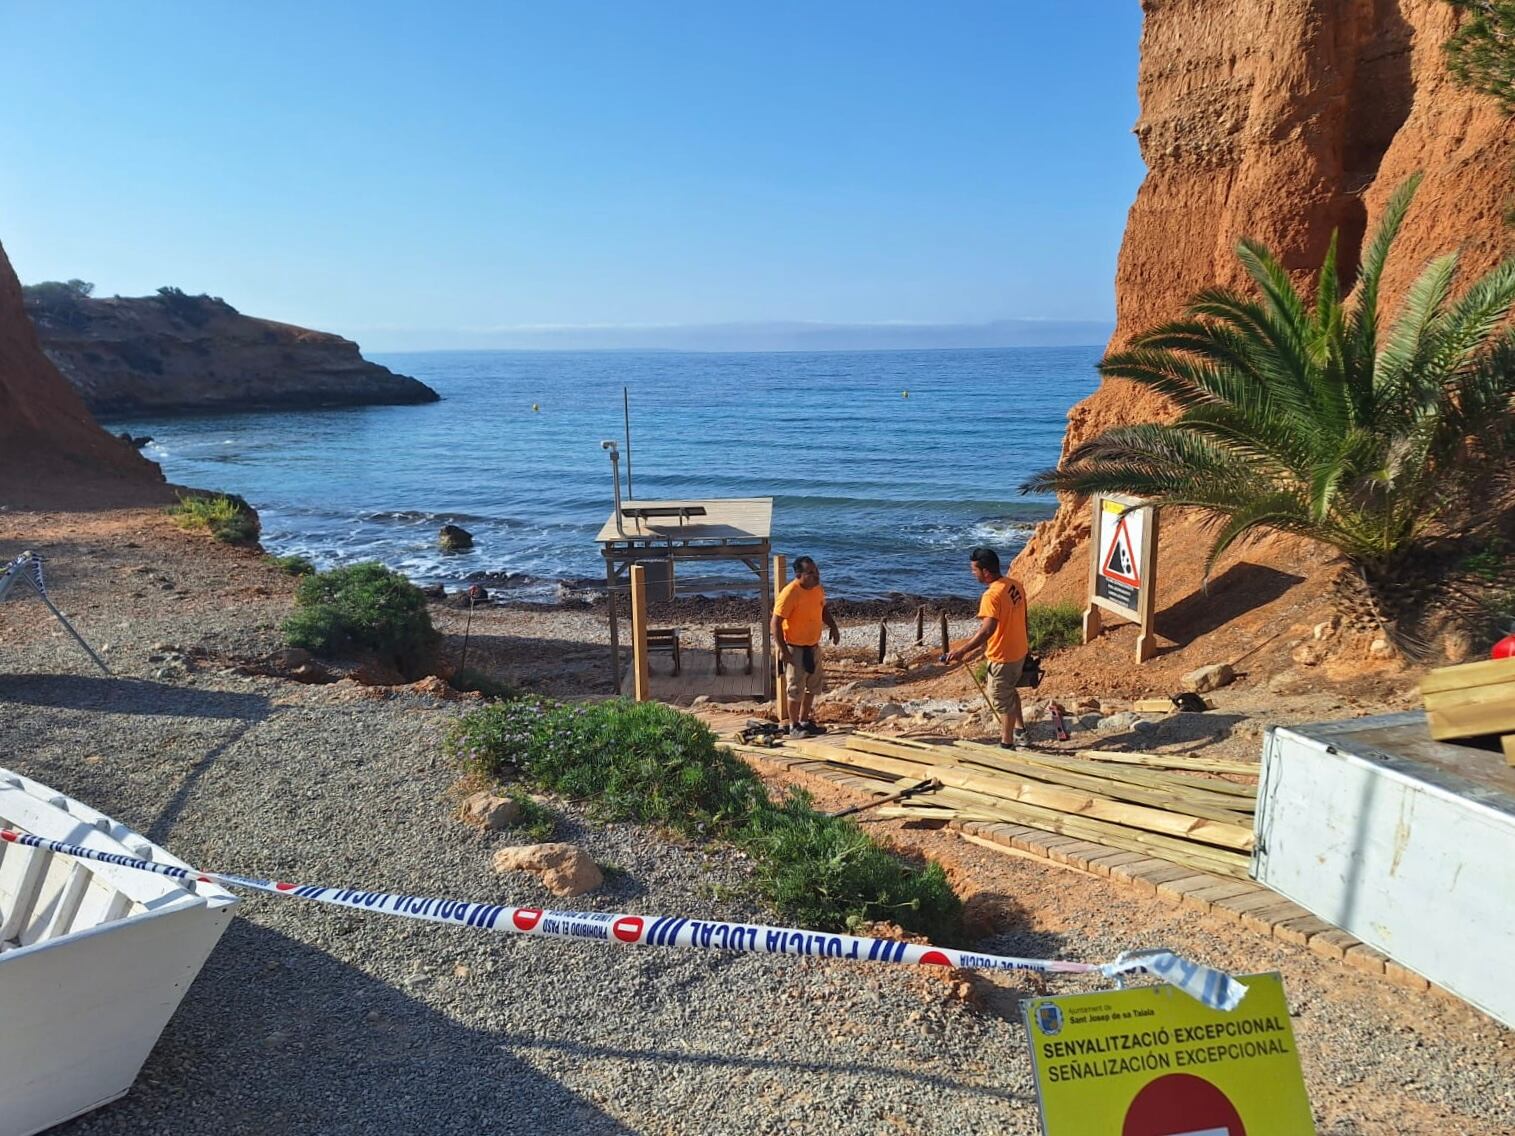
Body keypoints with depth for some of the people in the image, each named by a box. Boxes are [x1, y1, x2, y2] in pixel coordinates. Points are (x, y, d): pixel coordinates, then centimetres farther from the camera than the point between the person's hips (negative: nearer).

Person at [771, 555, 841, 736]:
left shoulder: (818, 589, -1)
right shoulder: (790, 593, -24)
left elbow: (823, 609, 19)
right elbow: (776, 623, -23)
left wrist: (833, 626, 4)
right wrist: (783, 650, -24)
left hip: (813, 646, 8)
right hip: (795, 649, -8)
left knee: (813, 686, 18)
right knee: (796, 689, 2)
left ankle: (805, 721, 33)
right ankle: (794, 726, 17)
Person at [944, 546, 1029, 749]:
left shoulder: (992, 595, -27)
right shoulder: (1015, 585, 0)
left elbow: (987, 630, -36)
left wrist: (962, 651, -37)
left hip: (1003, 657, -9)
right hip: (1019, 651, 9)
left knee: (1002, 700, 7)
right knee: (1009, 690, 28)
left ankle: (1007, 744, 18)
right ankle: (1020, 731, 38)